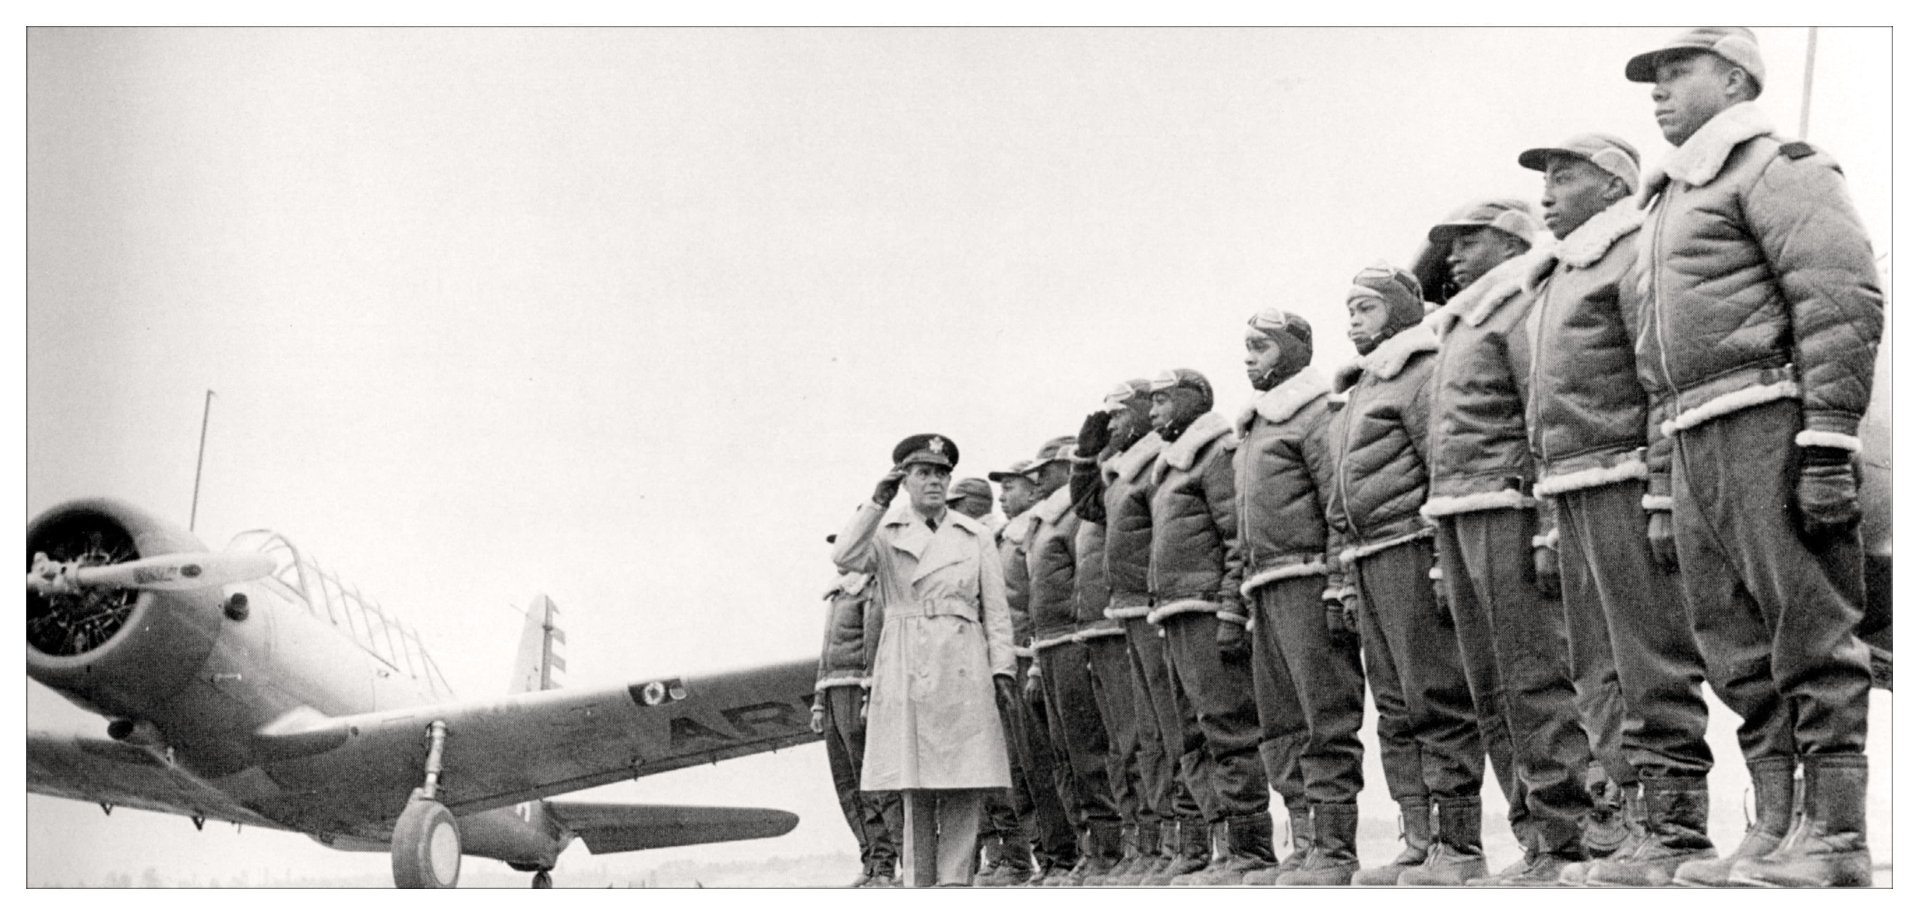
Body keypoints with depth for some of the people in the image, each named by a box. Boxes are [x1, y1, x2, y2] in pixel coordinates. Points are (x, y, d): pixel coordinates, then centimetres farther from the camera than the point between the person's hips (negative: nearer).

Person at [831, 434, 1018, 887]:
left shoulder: (975, 537, 14)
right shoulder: (885, 533, 11)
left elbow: (996, 610, 12)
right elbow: (846, 558, -10)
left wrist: (1002, 665, 1)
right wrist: (878, 501, -11)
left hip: (963, 669, 1)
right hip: (905, 672, -1)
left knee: (963, 789, -5)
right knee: (914, 790, -3)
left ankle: (955, 883, -2)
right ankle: (919, 887, 1)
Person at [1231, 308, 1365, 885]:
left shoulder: (1316, 412, -4)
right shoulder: (1252, 429, 24)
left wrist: (1339, 583, -20)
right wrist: (1245, 600, 19)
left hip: (1307, 581, -10)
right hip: (1265, 591, 10)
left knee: (1326, 719, -9)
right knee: (1282, 724, 9)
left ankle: (1334, 851, -9)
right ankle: (1305, 844, 13)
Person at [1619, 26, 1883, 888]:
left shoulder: (1774, 167, 1)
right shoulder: (1667, 203, 28)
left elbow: (1843, 299, -12)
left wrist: (1828, 440, -20)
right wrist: (1660, 493, 23)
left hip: (1769, 422, -9)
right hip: (1695, 444, 9)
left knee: (1809, 631, -8)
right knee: (1739, 654, 6)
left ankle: (1835, 835, -7)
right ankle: (1778, 828, 8)